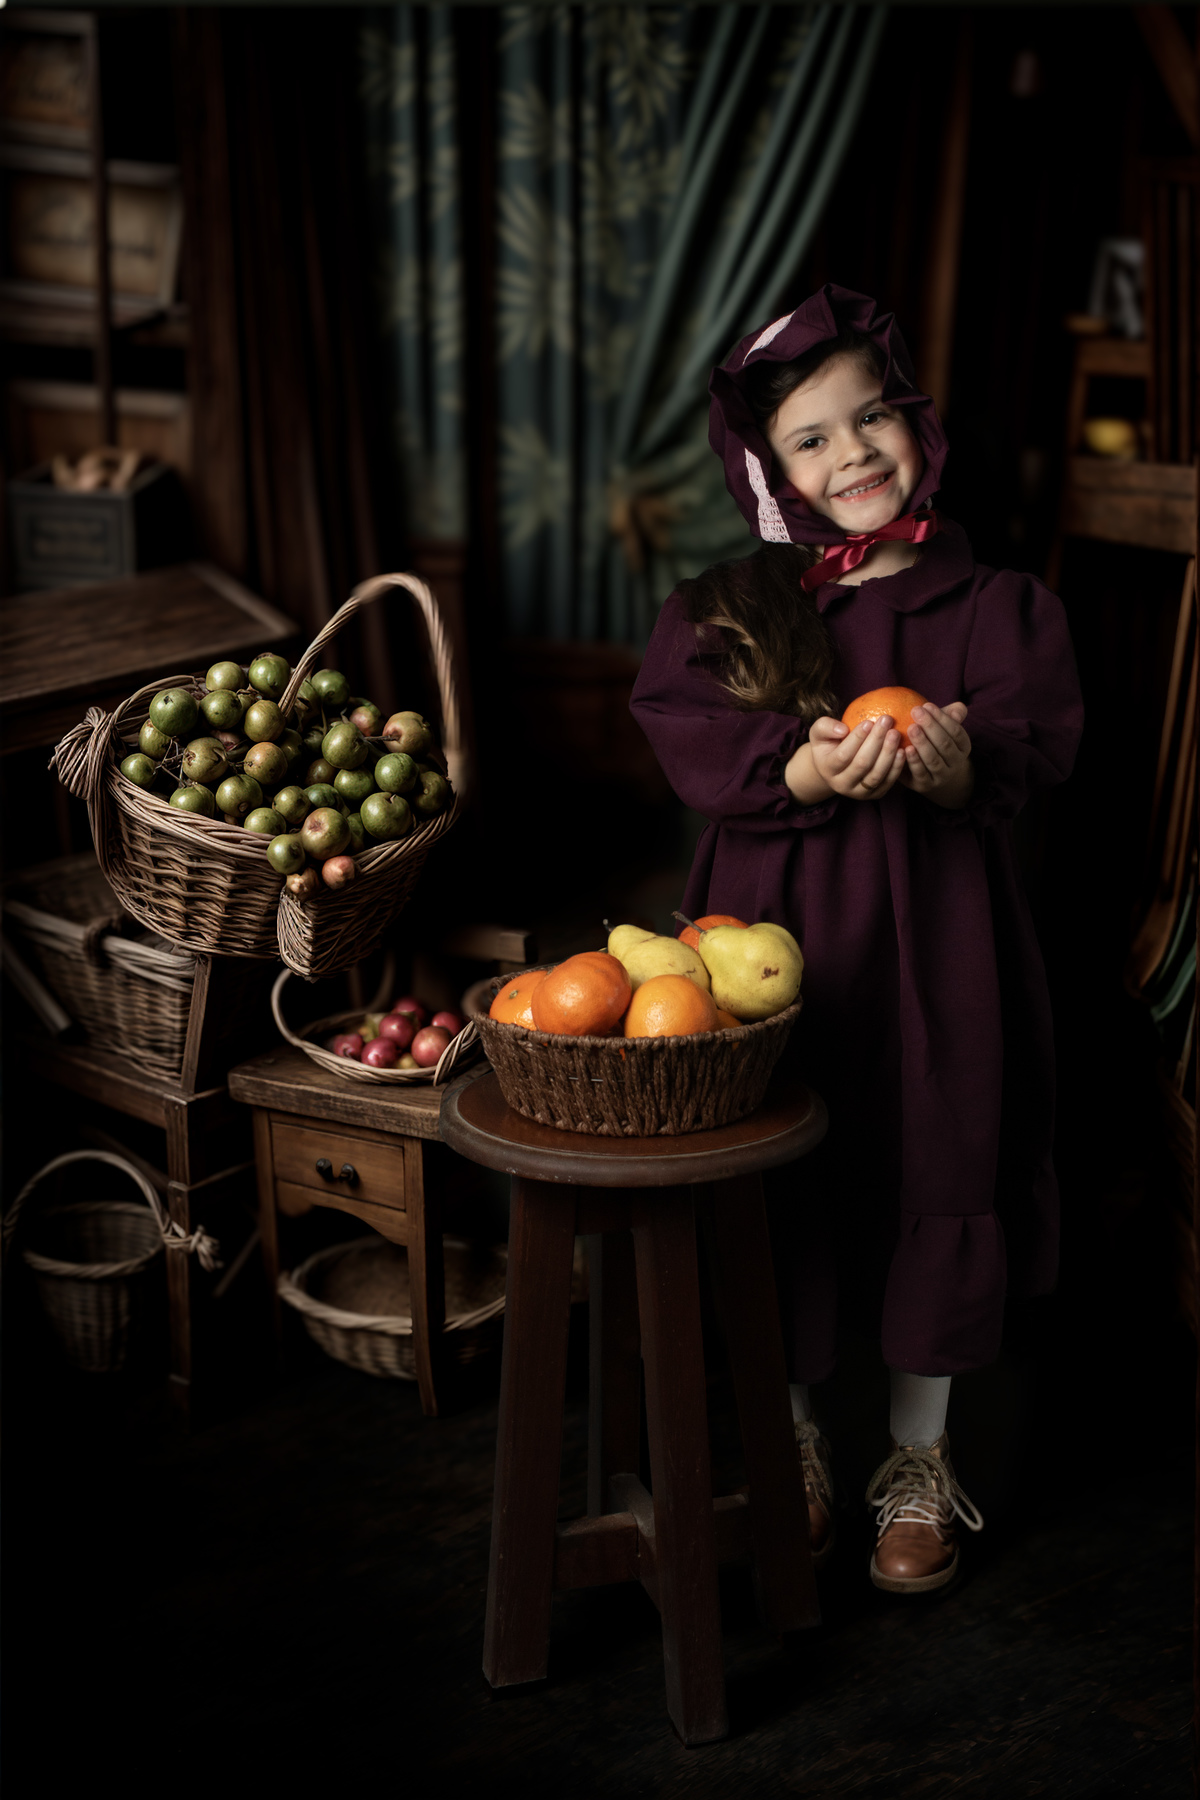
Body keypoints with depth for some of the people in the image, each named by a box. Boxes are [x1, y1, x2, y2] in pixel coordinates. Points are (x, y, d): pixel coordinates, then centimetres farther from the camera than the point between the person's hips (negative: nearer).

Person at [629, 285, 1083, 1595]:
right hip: (775, 932, 0)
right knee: (775, 1190, 8)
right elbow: (691, 741, -9)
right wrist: (804, 774, -26)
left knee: (933, 1181, 8)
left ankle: (919, 1463, 30)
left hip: (935, 943, 0)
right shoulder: (725, 611, 2)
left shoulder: (992, 604, 1)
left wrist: (963, 767, -29)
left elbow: (1035, 741, -7)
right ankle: (789, 1449, 32)